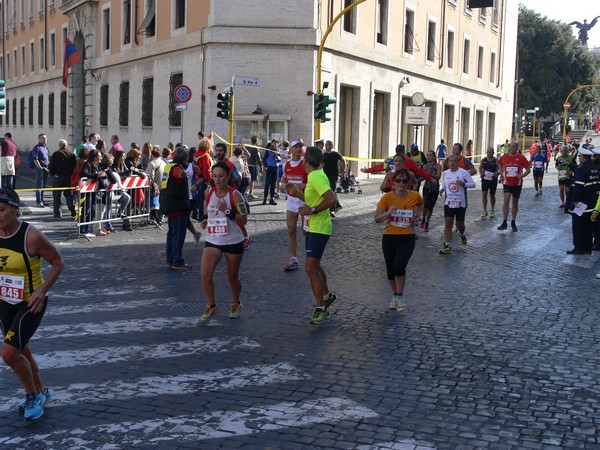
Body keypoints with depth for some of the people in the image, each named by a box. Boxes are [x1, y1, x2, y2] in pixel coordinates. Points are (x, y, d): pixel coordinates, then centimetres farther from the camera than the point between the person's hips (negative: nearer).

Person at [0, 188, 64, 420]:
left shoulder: (31, 236, -23)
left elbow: (58, 263, -12)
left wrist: (41, 291, -21)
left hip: (31, 304, -6)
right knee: (21, 351, 18)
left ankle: (33, 395, 10)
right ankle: (41, 391, 40)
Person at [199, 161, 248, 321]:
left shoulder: (235, 195, -14)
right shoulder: (209, 192, -1)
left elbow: (244, 219, -16)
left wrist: (227, 211, -28)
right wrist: (205, 219, 4)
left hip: (233, 242, -3)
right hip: (212, 241, 3)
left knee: (232, 277, 11)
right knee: (205, 274, -14)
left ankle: (236, 304, 38)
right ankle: (211, 306, 6)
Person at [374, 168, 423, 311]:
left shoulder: (415, 196, -5)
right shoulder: (387, 197, -7)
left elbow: (420, 205, 20)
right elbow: (377, 218, -11)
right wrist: (388, 213, -28)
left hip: (407, 238, -2)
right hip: (389, 238, 2)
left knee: (399, 266, -22)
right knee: (390, 270, 11)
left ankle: (400, 296, 0)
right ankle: (395, 296, 35)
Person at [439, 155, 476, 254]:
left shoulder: (463, 172, -8)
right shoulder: (445, 173, 4)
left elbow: (473, 184, -6)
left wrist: (464, 184, -24)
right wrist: (443, 189, 1)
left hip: (461, 203, -2)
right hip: (449, 202, 2)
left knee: (460, 224, 9)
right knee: (448, 223, -10)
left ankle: (462, 234, 45)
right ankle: (447, 246, -8)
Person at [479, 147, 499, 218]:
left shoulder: (496, 161, -6)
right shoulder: (483, 160, 3)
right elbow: (480, 168, 14)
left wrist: (496, 173, -29)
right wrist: (481, 173, -5)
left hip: (493, 180, -2)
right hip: (485, 179, 2)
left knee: (492, 195, 9)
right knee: (484, 194, -7)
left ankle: (492, 210, 27)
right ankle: (485, 210, 4)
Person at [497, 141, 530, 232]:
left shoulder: (521, 158, -4)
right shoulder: (504, 157, 1)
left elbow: (528, 169, 0)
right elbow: (500, 166, 19)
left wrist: (522, 175, -19)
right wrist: (501, 175, 3)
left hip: (517, 183, 0)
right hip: (507, 183, 0)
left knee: (515, 203, 11)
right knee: (506, 201, -14)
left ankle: (513, 222, 24)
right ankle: (504, 222, -9)